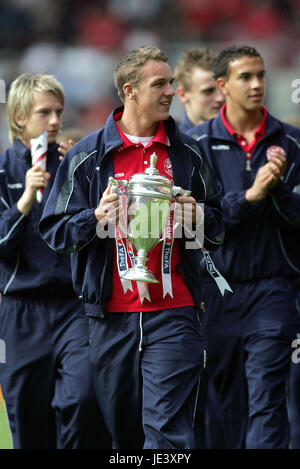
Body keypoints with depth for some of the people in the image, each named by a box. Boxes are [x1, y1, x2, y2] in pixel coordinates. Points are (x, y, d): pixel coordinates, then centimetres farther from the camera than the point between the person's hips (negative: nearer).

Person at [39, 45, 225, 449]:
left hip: (173, 314, 0)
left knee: (168, 430, -11)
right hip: (112, 317, 1)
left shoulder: (186, 153, 10)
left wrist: (197, 217, -5)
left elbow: (218, 227, 17)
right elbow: (54, 230, 3)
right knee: (123, 431, 9)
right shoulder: (87, 156, 4)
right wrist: (96, 217, -14)